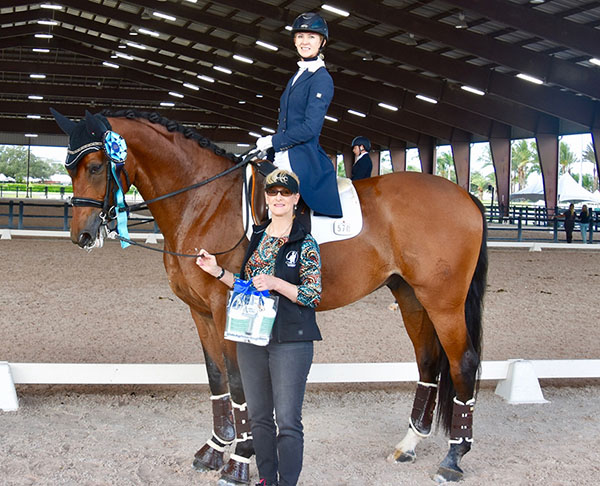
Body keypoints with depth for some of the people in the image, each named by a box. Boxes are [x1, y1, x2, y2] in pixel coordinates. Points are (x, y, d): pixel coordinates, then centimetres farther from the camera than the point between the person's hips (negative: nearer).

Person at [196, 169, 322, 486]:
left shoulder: (306, 244, -6)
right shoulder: (255, 237, 11)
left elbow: (314, 295, -10)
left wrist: (276, 284, -20)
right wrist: (217, 271, 6)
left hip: (290, 341, -6)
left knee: (288, 422, -5)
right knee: (258, 417, 14)